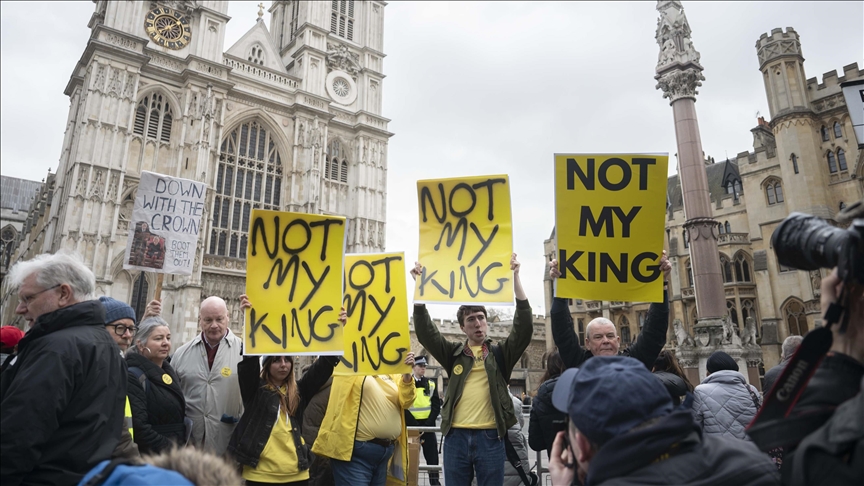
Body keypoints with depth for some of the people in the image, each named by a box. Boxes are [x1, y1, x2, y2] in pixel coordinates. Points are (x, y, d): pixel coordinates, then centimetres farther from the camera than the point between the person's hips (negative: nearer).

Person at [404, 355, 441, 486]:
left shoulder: (431, 384, 9)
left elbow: (436, 406, 5)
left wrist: (428, 423, -7)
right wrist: (414, 424, -13)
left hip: (428, 425, 2)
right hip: (411, 425, -2)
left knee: (432, 455, 3)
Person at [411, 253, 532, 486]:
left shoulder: (501, 352, 6)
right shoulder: (454, 353, 10)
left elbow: (524, 327, -7)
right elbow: (425, 332, 0)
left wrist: (515, 276, -14)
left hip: (490, 436, -1)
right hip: (456, 436, 1)